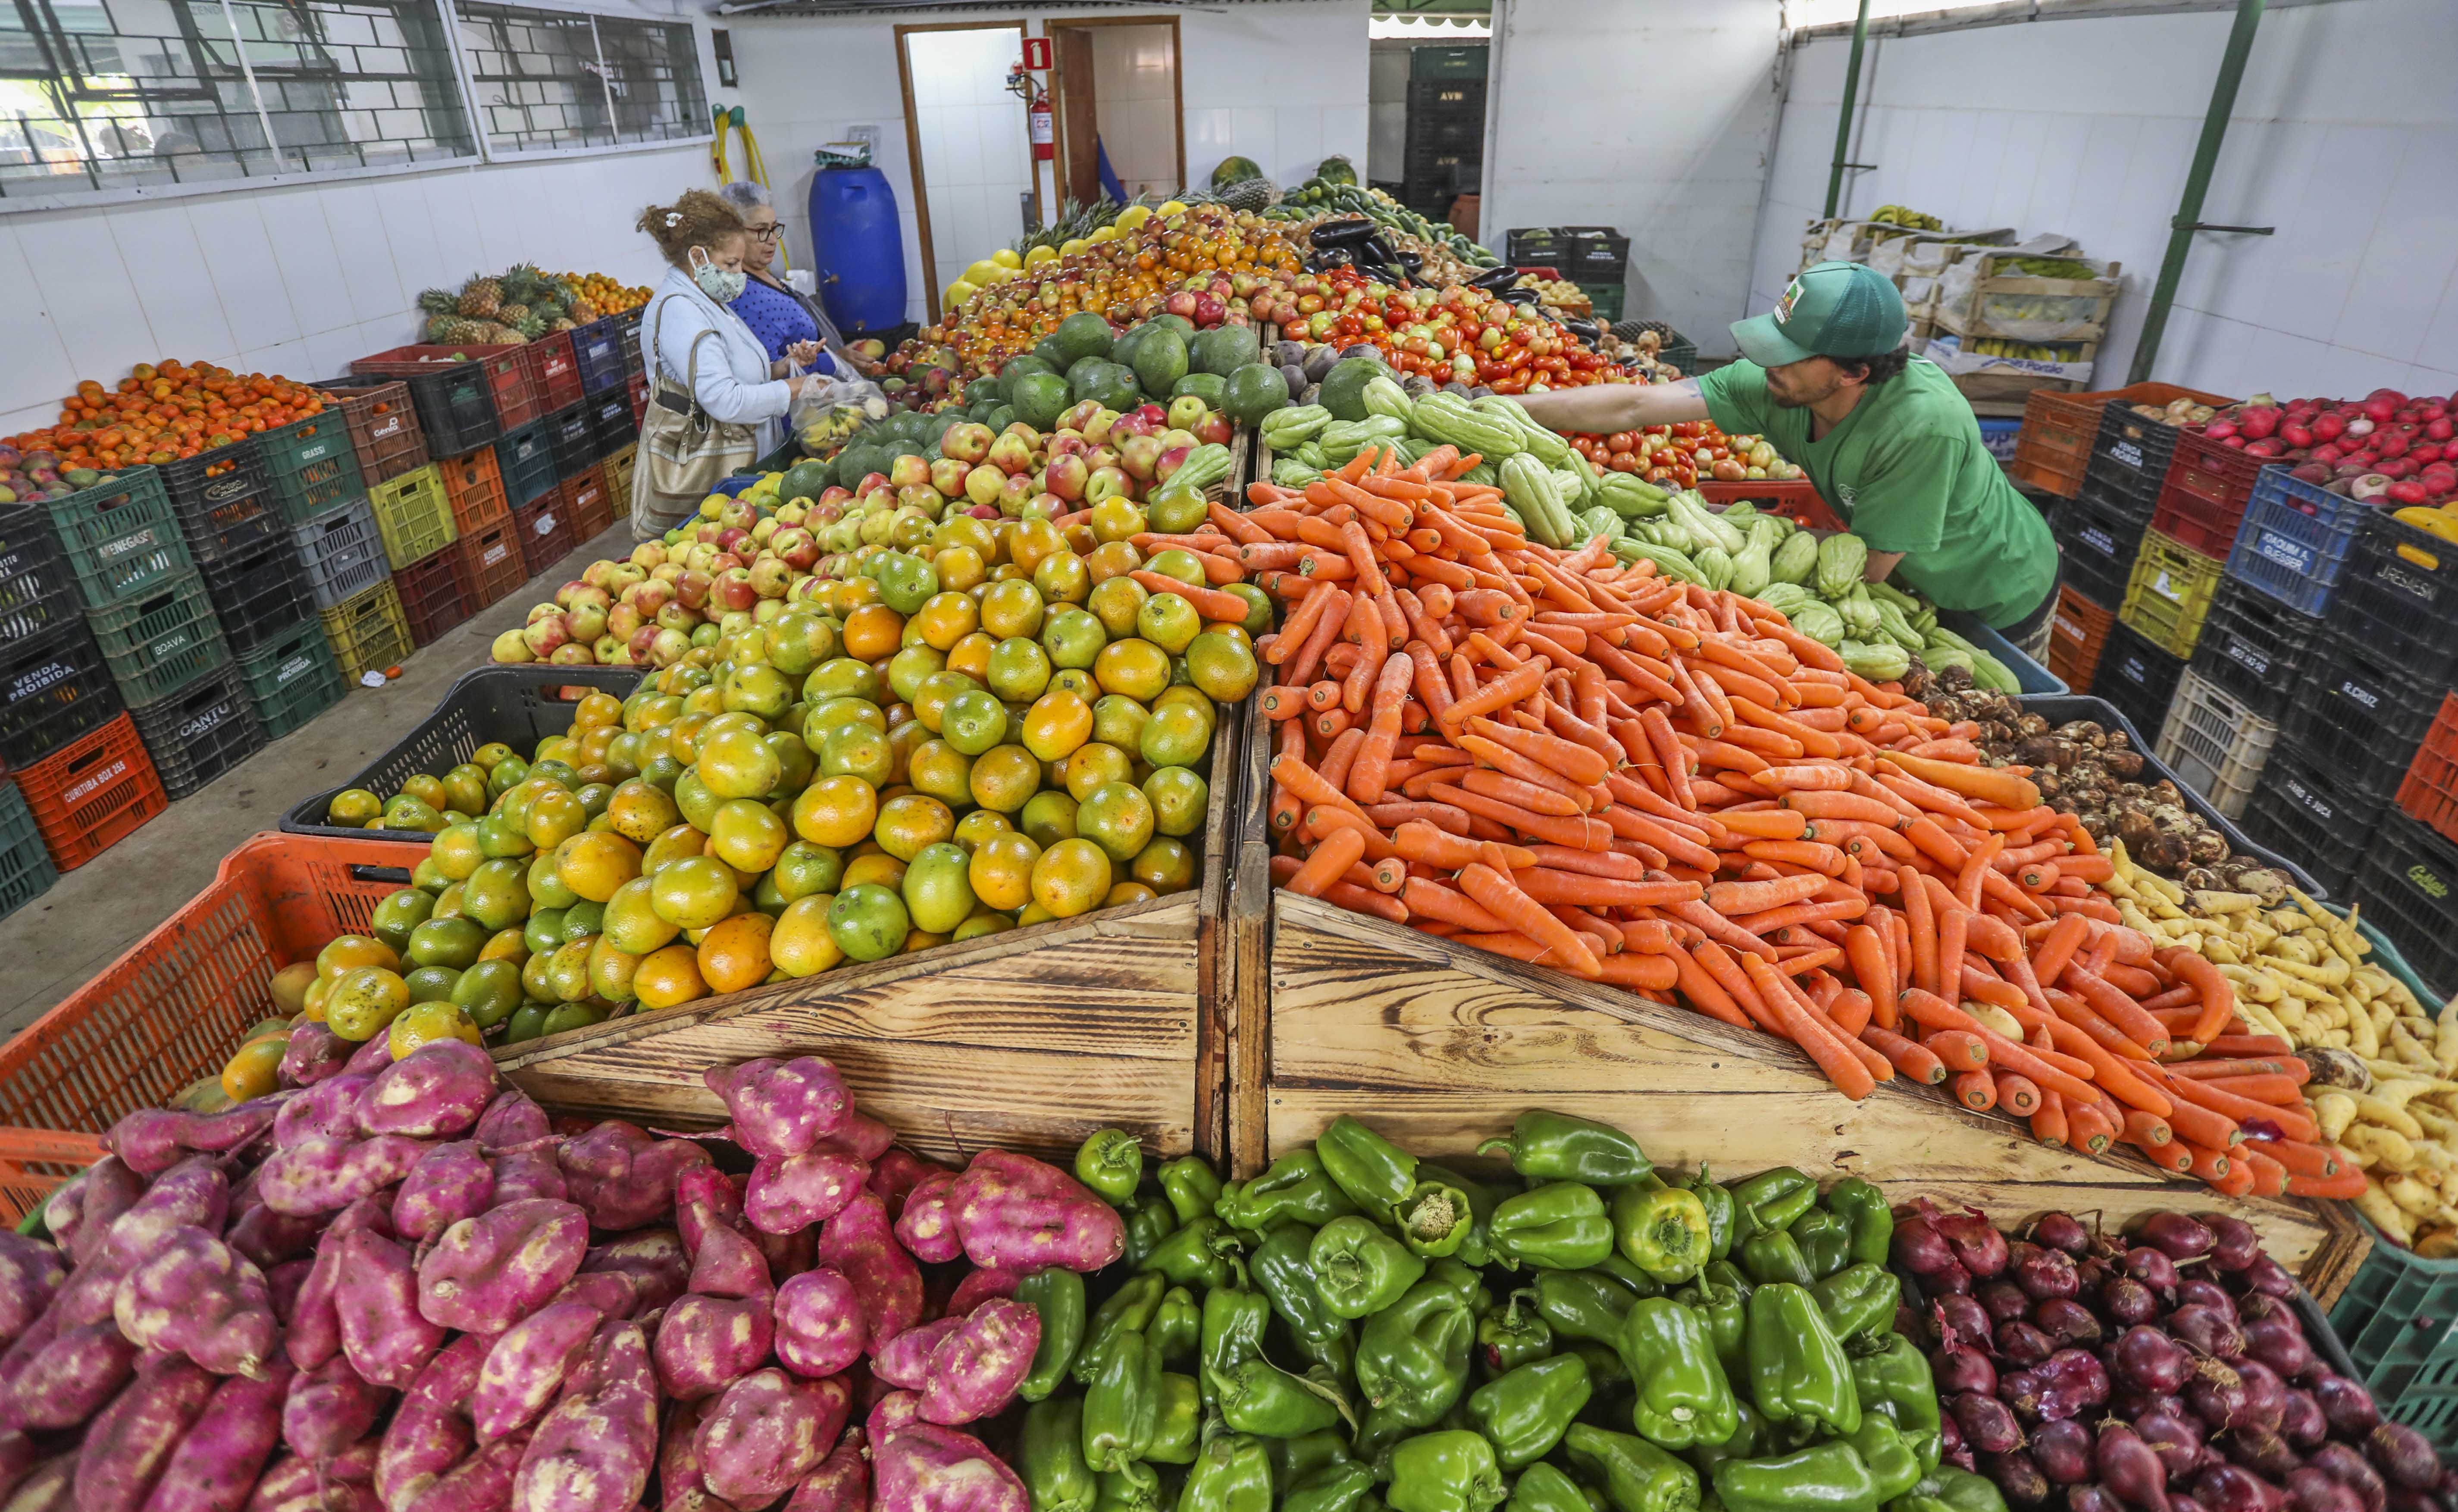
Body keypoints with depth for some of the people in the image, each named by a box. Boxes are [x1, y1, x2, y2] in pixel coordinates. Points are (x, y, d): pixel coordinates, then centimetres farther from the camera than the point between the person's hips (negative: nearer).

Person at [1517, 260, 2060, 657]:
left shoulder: (1924, 424, -40)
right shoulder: (1777, 382, -25)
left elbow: (1865, 569, -30)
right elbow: (1635, 406, -26)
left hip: (1998, 603, -5)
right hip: (1914, 585, 5)